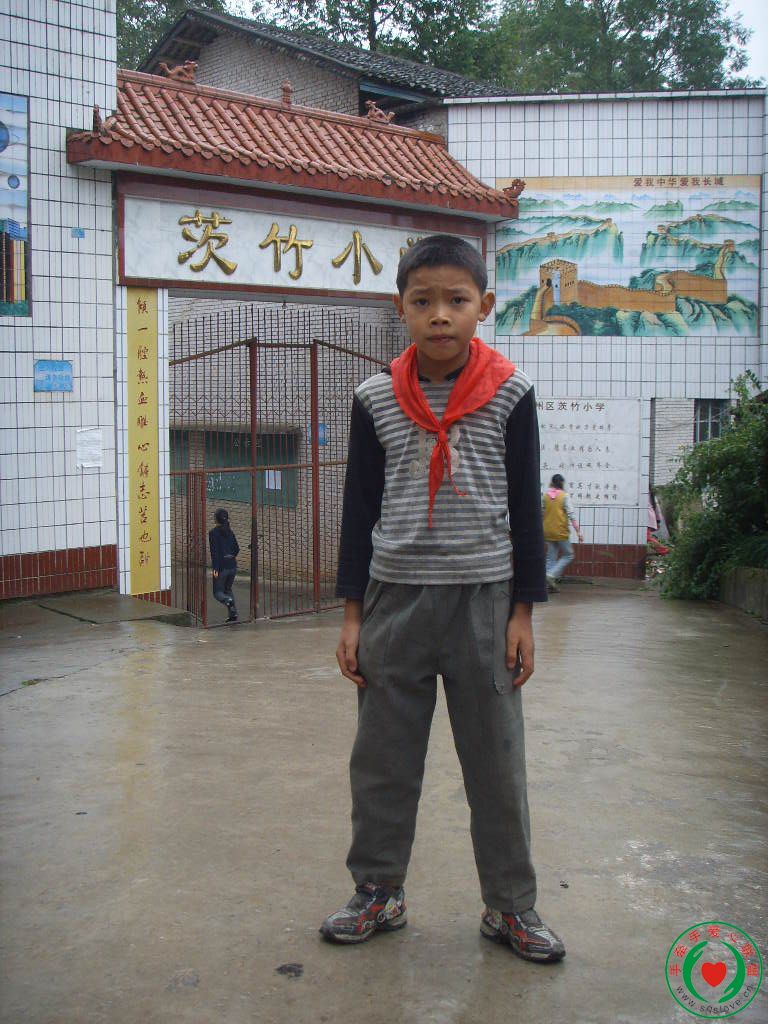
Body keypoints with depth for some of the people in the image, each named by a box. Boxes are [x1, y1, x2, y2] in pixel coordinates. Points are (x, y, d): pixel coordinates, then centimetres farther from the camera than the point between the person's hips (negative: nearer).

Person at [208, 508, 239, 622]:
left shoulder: (213, 532, -10)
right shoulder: (229, 531, 7)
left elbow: (214, 551, -16)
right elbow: (237, 549, 12)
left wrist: (215, 568, -16)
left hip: (221, 567, -5)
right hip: (232, 566, 5)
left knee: (217, 592, 6)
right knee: (228, 589, 21)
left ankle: (228, 600, -26)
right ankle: (233, 613, 10)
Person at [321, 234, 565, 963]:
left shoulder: (510, 395, -3)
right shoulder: (376, 399, 0)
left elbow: (525, 507, 1)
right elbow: (360, 509, 5)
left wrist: (523, 611, -1)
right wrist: (352, 614, 3)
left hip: (483, 597, -1)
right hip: (394, 595, 2)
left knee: (496, 760, 8)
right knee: (383, 759, 10)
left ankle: (509, 905, 24)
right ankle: (378, 892, 28)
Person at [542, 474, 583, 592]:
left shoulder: (545, 496, 2)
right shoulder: (564, 496, -9)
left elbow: (541, 513, 6)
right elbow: (571, 515, -14)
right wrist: (578, 531, -13)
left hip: (548, 532, 5)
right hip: (561, 532, -5)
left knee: (551, 557, 11)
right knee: (568, 555, 9)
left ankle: (550, 585, 7)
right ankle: (551, 575, -8)